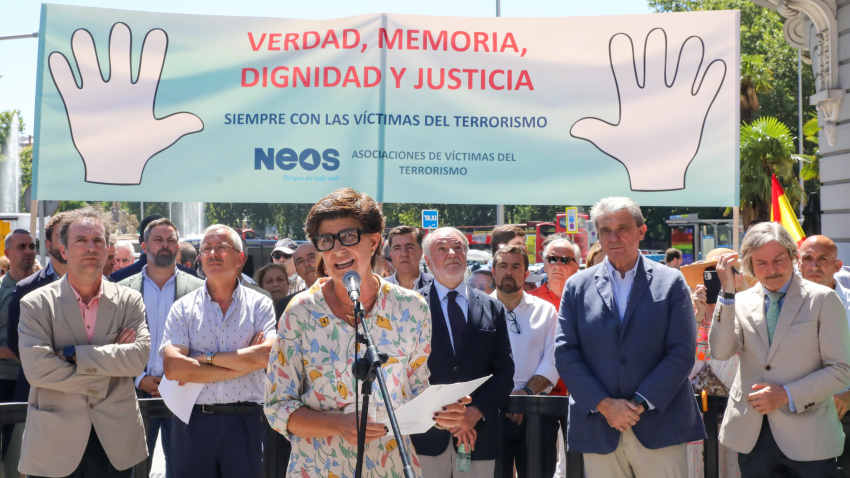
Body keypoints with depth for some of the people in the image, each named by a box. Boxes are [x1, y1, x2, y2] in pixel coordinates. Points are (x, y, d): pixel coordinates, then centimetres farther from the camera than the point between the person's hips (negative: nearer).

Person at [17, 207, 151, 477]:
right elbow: (37, 368, -14)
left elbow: (140, 357, -11)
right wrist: (112, 361, -11)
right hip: (54, 445, -2)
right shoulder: (36, 304, -2)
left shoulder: (129, 300, 3)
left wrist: (73, 354, -16)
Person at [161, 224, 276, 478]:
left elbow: (265, 356, -15)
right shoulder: (183, 308, 3)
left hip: (244, 421, 0)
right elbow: (172, 368, -11)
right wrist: (242, 364, -11)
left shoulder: (260, 304, 2)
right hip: (192, 422, 1)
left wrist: (206, 358, -10)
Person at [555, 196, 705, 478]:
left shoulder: (671, 282, 4)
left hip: (660, 426, -1)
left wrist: (640, 403, -11)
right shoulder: (577, 286, 7)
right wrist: (604, 405, -10)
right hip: (599, 430, 1)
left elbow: (682, 352, -3)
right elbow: (565, 354, 1)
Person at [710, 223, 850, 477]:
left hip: (807, 437, -2)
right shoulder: (741, 302, 5)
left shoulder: (823, 299, -2)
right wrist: (727, 292, -15)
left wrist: (787, 395, -13)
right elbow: (720, 352, -9)